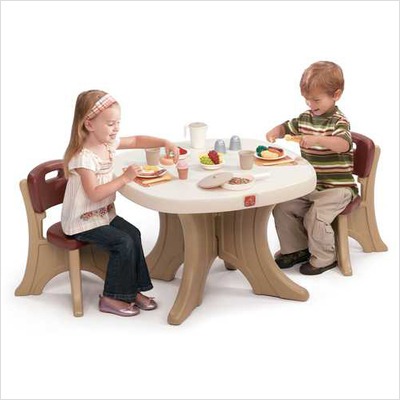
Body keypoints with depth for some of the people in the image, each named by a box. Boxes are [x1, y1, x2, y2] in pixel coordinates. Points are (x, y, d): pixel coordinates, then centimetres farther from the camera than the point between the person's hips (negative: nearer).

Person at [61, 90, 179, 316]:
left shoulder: (109, 143, 0)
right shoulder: (83, 157, -26)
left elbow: (136, 141, 13)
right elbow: (94, 194, -30)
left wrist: (164, 143, -1)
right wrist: (124, 178, -29)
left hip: (104, 212, 9)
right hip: (82, 221, -9)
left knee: (134, 234, -1)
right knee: (123, 243, -17)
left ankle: (132, 289, 9)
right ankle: (111, 298, -4)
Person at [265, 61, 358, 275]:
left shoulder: (339, 121, -14)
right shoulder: (305, 118, 7)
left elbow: (343, 144, -33)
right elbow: (287, 127, 23)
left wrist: (317, 139, -49)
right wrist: (274, 133, -1)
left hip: (337, 187, -7)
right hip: (309, 185, 7)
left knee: (315, 217, -25)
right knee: (282, 208, -5)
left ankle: (324, 258, 0)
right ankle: (296, 249, 15)